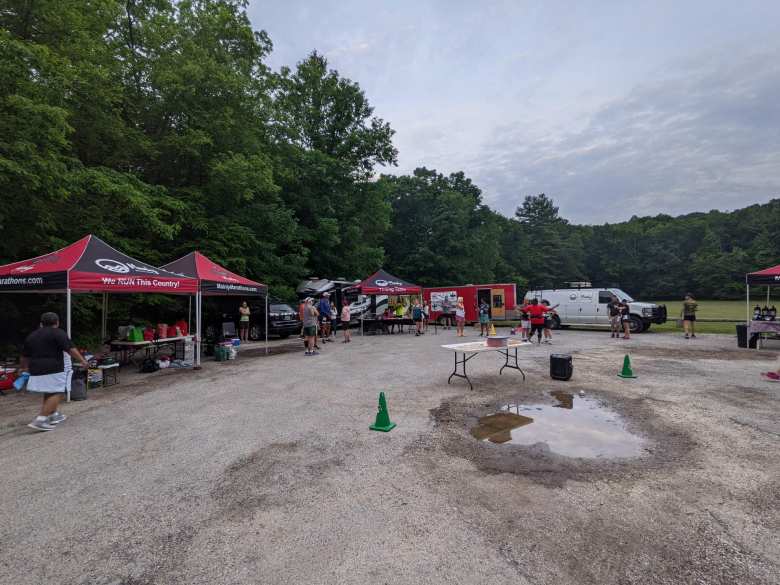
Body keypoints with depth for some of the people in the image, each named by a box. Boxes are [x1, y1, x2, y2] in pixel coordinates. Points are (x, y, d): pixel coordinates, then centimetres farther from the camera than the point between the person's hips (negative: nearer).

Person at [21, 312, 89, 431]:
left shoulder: (31, 336, 16)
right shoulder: (58, 333, -6)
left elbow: (25, 356, 24)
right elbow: (70, 349, -14)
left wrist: (25, 368, 37)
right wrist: (83, 360, -9)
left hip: (37, 370, 8)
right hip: (54, 369, -8)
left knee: (49, 393, 20)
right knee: (56, 394, -6)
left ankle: (54, 415, 26)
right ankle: (40, 420, -15)